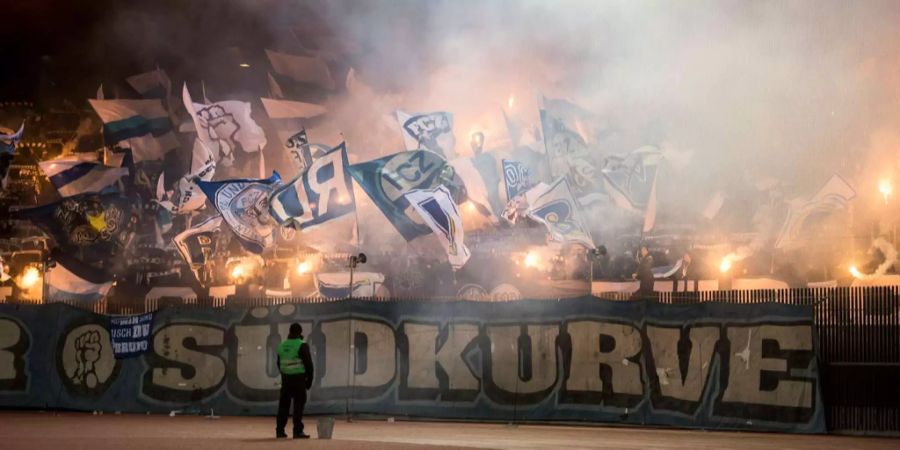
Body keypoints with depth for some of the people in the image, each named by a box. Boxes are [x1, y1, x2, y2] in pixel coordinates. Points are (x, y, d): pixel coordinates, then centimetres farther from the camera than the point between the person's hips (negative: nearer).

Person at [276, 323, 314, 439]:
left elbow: (279, 364, 16)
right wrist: (309, 379, 0)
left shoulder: (282, 345, 10)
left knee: (284, 404, 10)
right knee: (299, 404, -4)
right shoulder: (302, 346, -9)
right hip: (299, 378, -6)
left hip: (285, 378, 6)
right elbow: (308, 364, -9)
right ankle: (298, 431, -8)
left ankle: (280, 430, 12)